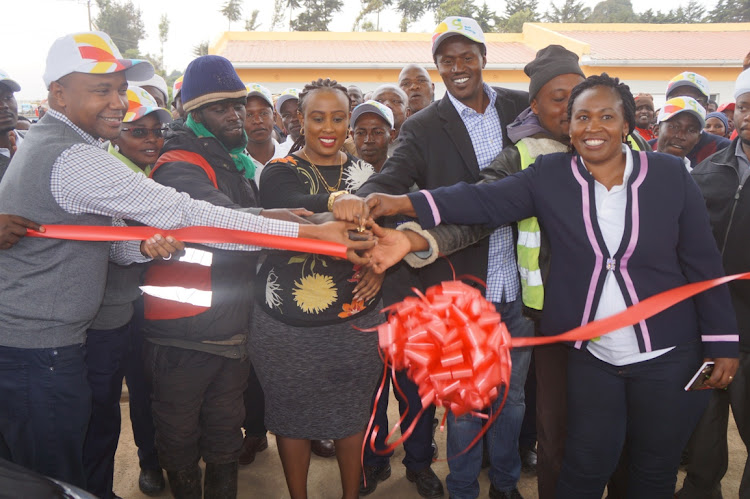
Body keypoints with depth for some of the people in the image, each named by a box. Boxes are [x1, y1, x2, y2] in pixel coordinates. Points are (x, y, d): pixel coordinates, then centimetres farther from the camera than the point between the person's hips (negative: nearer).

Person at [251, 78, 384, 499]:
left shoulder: (364, 173, 7)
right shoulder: (280, 172, -5)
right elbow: (294, 210, -28)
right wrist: (335, 201, -49)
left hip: (356, 318, 3)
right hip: (290, 323, -2)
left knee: (354, 412, 13)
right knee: (293, 415, 10)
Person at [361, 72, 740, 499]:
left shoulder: (671, 174, -5)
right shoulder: (549, 176, -5)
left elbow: (703, 264, -2)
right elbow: (484, 200, -16)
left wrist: (723, 344, -2)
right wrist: (402, 203, -28)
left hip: (666, 358, 1)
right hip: (591, 357, 0)